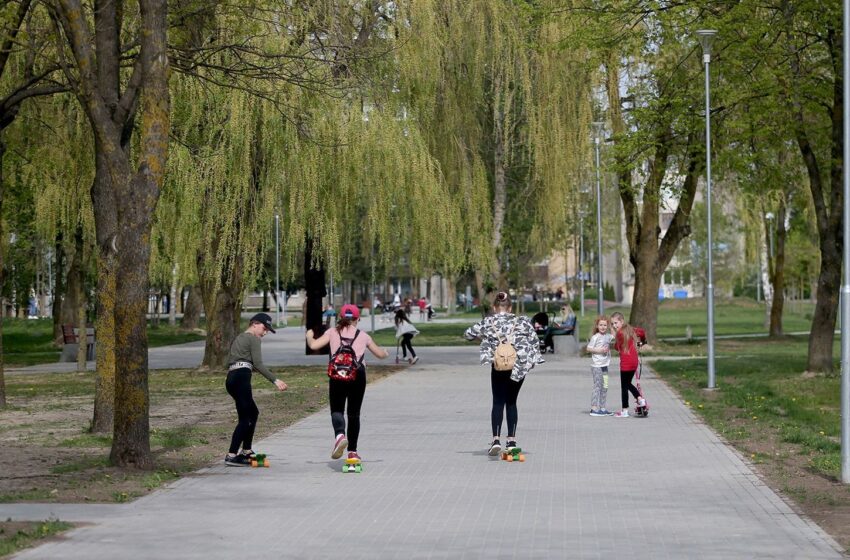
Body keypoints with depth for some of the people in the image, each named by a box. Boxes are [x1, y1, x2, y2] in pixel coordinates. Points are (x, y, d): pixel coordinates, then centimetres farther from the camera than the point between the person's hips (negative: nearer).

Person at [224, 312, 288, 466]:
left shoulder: (238, 338, 27)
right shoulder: (253, 339, 0)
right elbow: (258, 364, -11)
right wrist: (275, 380, -15)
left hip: (231, 378, 9)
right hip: (241, 377, -9)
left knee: (253, 412, 22)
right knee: (245, 418, -10)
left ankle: (246, 452, 23)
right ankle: (231, 456, -17)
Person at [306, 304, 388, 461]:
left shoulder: (332, 332, 8)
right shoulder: (363, 336, 13)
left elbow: (314, 345, -3)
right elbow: (381, 355, 22)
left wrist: (309, 336, 20)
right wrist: (385, 352, 46)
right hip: (358, 375, 1)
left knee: (336, 410, 5)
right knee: (354, 414, 12)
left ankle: (340, 434, -27)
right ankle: (352, 451, 15)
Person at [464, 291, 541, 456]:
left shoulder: (488, 322, 0)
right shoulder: (522, 322, 2)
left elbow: (468, 334, 8)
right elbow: (535, 342, 4)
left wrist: (483, 335, 24)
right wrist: (531, 361, 17)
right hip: (519, 366, 2)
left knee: (498, 402, 4)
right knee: (511, 402, 14)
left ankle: (496, 439, -14)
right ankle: (511, 441, 12)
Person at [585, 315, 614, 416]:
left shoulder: (608, 336, 10)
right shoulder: (595, 337, -10)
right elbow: (589, 348, -11)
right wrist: (599, 350, -19)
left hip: (604, 365, 8)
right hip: (596, 365, -7)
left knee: (605, 387, 10)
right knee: (597, 386, -7)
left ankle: (602, 408, 17)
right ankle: (594, 409, -5)